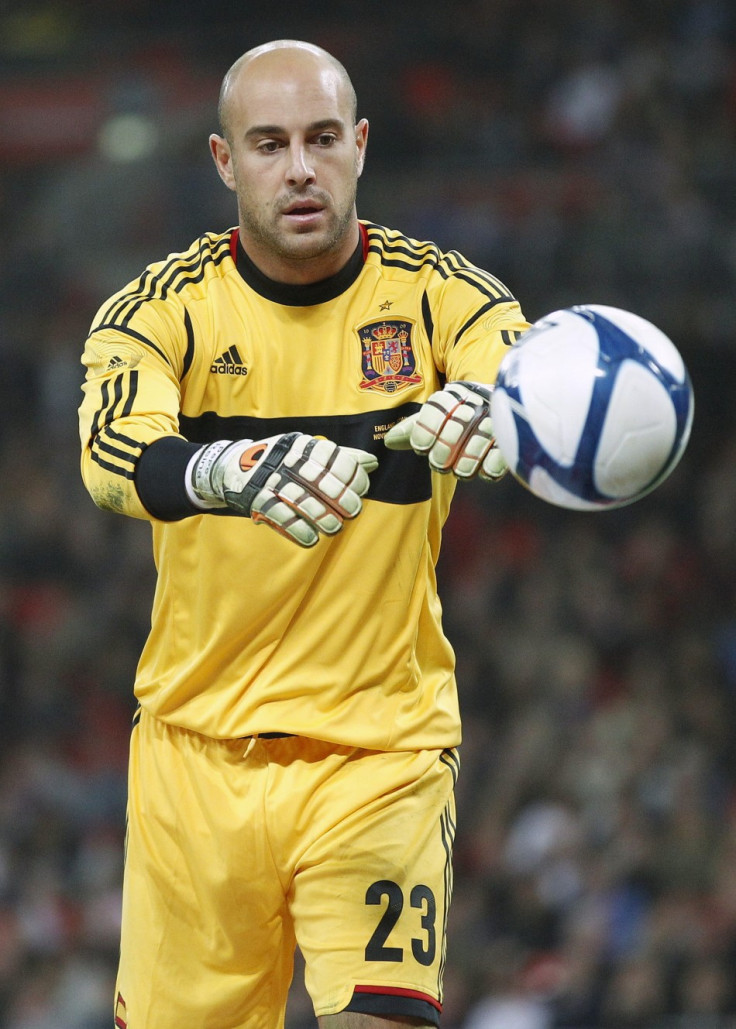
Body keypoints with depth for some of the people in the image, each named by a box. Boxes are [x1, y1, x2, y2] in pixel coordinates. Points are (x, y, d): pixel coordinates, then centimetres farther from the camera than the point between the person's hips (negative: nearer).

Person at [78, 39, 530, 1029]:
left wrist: (490, 408, -48)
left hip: (382, 751, -1)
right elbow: (112, 455, -25)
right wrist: (233, 472, -47)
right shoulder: (164, 308, -5)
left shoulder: (437, 293, -4)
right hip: (198, 750, 1)